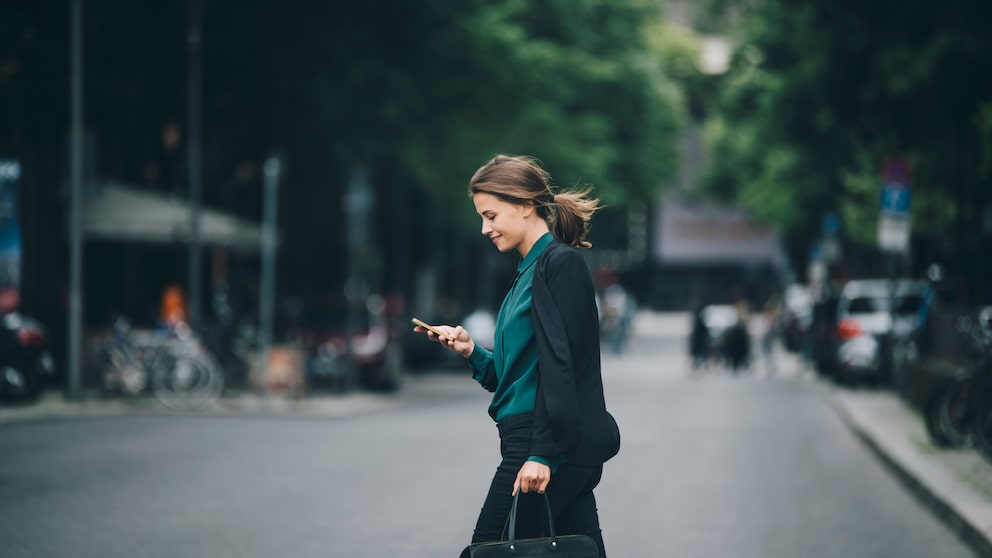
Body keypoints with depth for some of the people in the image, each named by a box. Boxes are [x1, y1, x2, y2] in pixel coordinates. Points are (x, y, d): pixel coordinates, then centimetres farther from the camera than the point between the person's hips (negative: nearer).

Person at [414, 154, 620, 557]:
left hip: (552, 446, -9)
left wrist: (542, 453, -22)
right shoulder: (529, 271, 20)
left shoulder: (561, 263, -9)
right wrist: (471, 351, 8)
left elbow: (559, 365, -17)